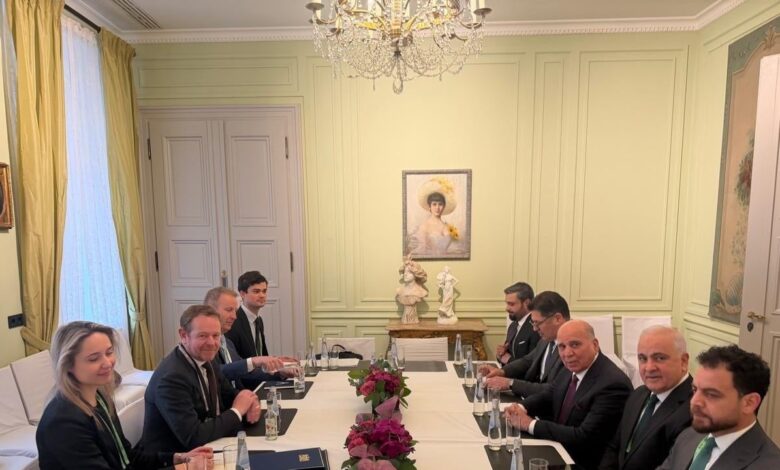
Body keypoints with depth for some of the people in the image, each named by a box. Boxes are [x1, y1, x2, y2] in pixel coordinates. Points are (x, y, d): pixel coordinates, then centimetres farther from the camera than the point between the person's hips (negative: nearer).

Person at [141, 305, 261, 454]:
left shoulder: (205, 361, -1)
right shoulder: (171, 377, -25)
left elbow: (231, 396, 11)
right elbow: (193, 437, -27)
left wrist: (250, 404, -10)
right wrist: (237, 411, -17)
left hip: (208, 448, 7)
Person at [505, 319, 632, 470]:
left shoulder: (613, 384, -25)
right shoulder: (571, 369, -2)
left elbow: (584, 438, -26)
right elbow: (548, 396, 12)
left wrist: (530, 424, -22)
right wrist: (521, 408, -9)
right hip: (556, 449, 6)